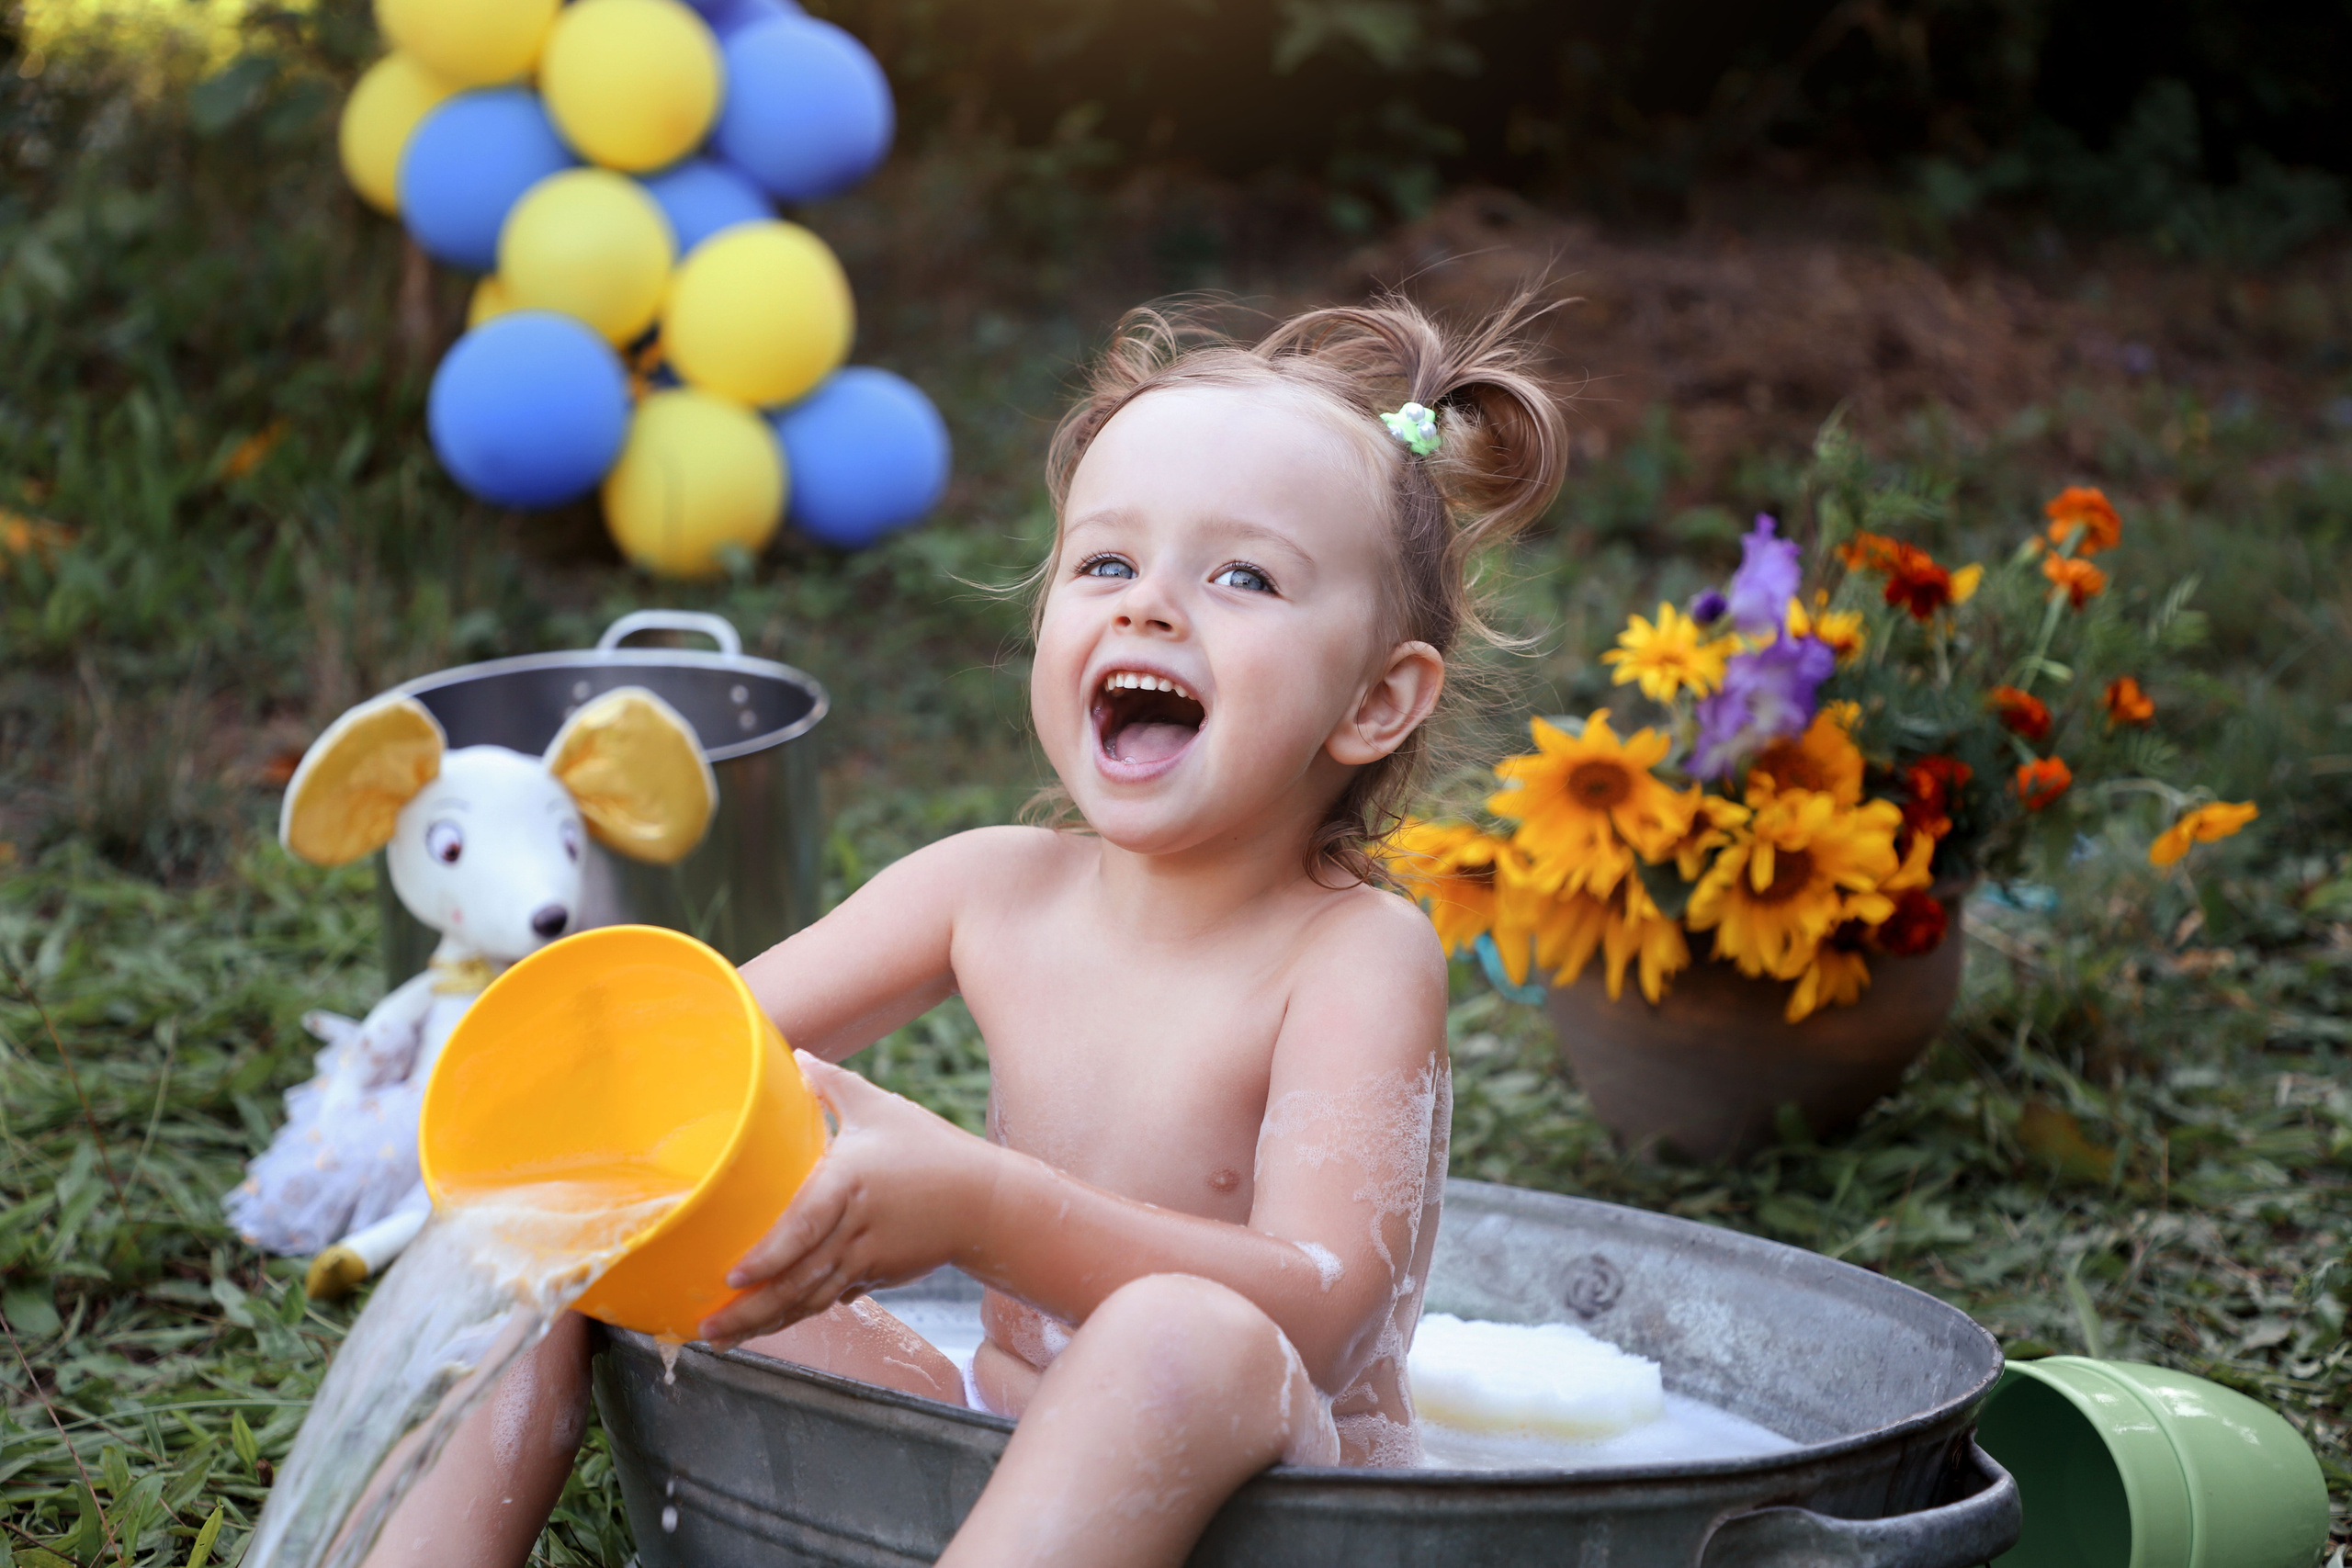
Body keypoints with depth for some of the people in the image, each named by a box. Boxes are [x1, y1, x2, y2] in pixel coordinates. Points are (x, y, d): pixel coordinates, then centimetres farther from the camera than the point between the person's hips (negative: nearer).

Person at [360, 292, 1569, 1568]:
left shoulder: (1359, 955, -16)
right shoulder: (994, 890, 1)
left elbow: (1313, 1317, -28)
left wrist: (980, 1210, -42)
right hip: (1001, 1440, 6)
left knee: (1184, 1340, -42)